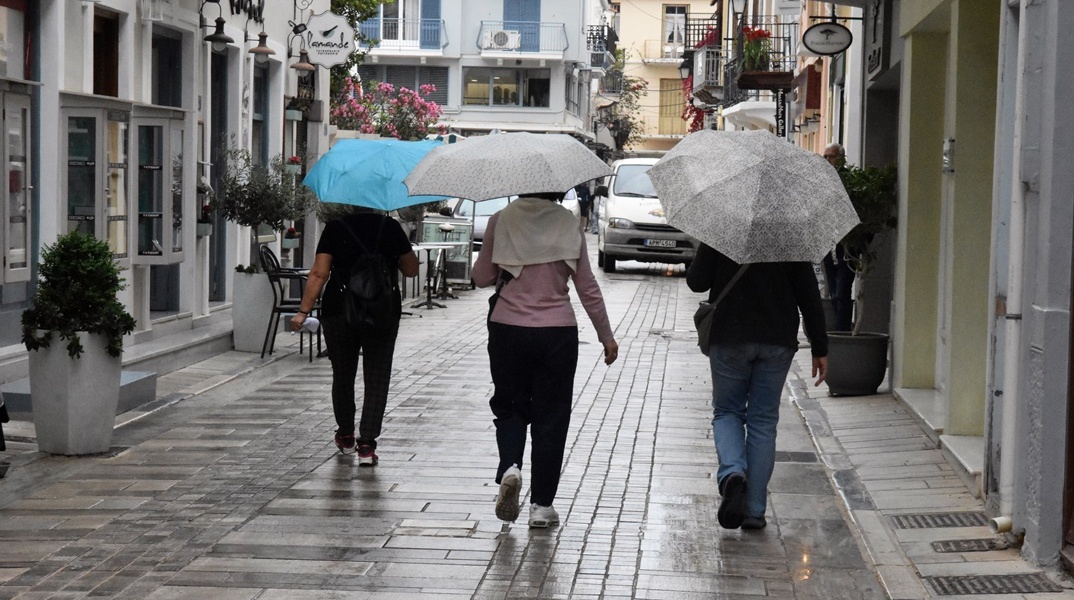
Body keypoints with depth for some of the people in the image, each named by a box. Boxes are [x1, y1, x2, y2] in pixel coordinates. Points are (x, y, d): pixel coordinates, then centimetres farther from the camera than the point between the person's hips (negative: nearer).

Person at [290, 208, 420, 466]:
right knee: (377, 379, 2)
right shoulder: (390, 227, 2)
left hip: (340, 311, 0)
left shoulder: (334, 228, -2)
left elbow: (319, 274, -8)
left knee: (342, 375, 17)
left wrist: (303, 311, -6)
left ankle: (346, 436, 31)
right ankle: (367, 444, -6)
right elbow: (411, 270, 9)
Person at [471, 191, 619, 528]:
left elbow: (481, 278, 4)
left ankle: (509, 467, -10)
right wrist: (606, 336, 11)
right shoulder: (567, 224, -2)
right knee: (550, 415, 8)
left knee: (509, 406, 18)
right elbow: (587, 288, 2)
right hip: (557, 333, 0)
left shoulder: (501, 221, -2)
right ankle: (541, 504, 8)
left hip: (508, 329, 1)